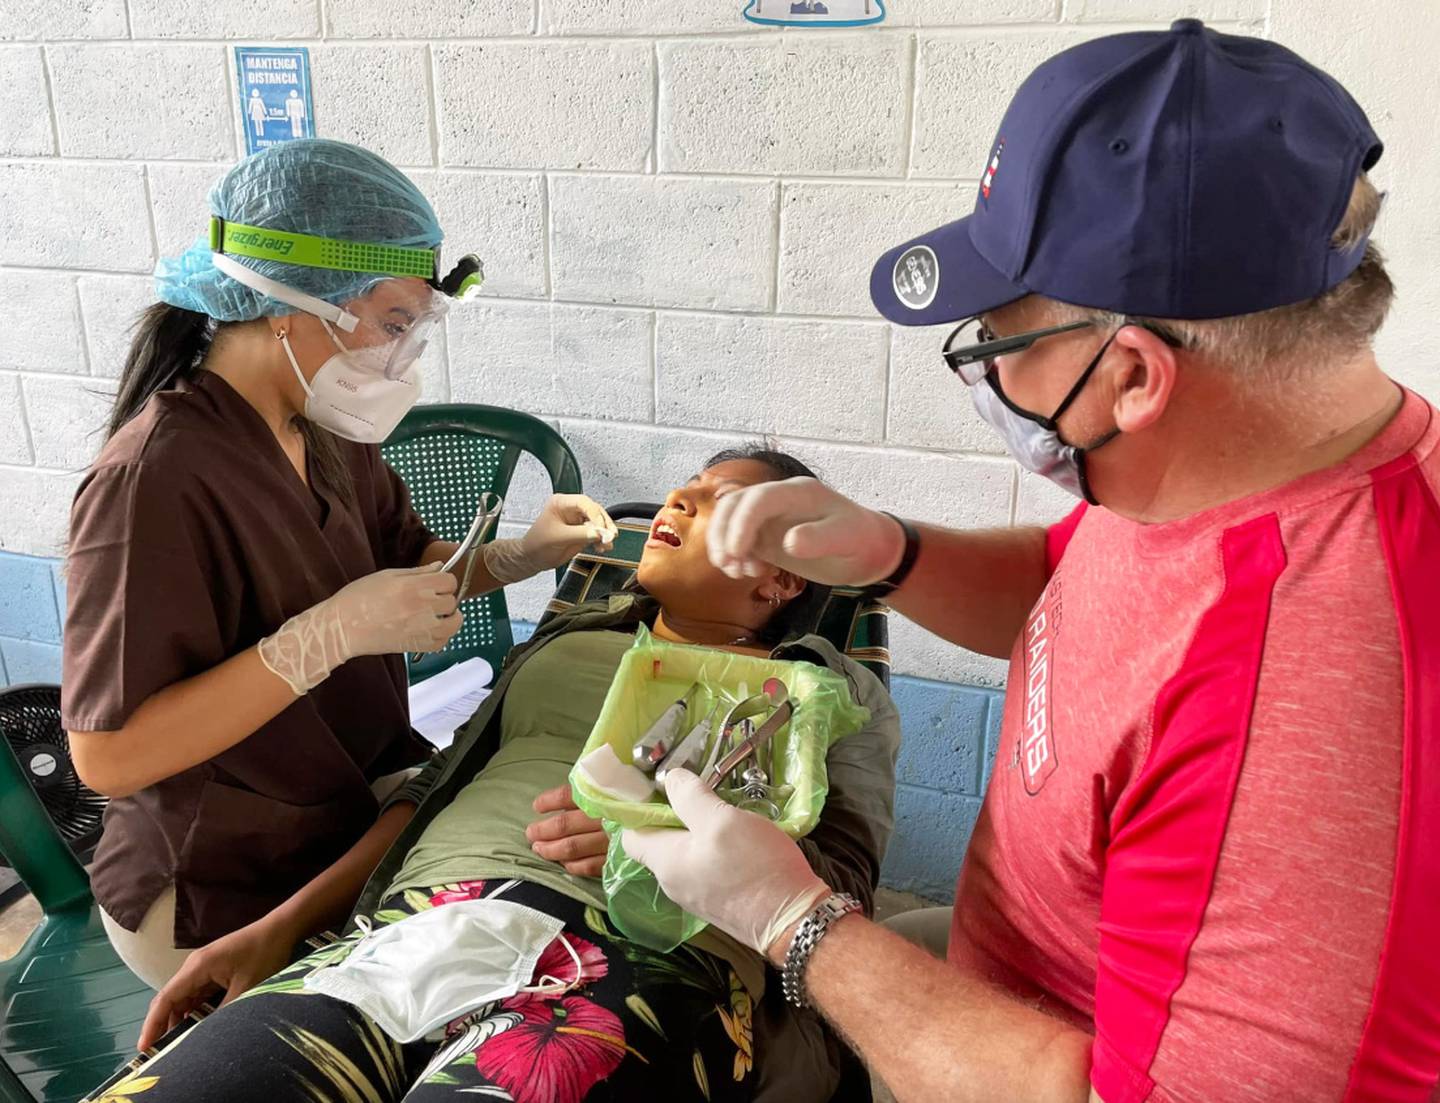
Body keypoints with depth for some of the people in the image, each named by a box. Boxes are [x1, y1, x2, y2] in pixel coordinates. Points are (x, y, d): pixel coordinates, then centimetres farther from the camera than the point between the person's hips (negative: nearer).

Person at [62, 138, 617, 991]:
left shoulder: (325, 429, -2)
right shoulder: (157, 478, -27)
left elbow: (409, 562, 12)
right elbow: (107, 754, -28)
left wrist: (518, 556, -7)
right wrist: (333, 633, -31)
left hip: (361, 804, 7)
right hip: (226, 902, -7)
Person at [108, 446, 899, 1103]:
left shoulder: (834, 692, 16)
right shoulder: (579, 629, 26)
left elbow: (844, 885, 4)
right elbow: (445, 780, 21)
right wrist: (283, 920, 10)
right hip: (427, 915, 4)